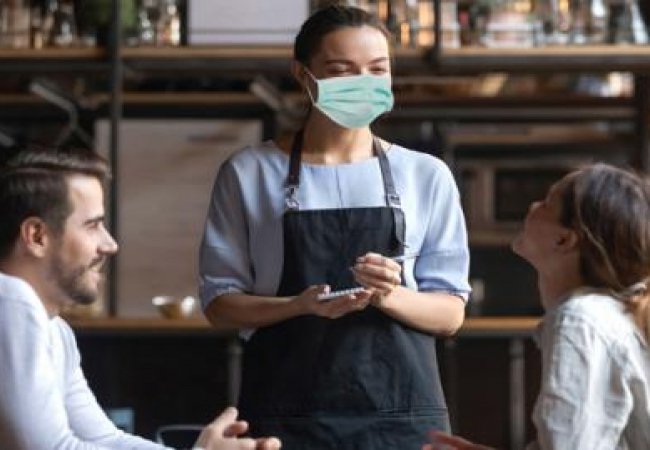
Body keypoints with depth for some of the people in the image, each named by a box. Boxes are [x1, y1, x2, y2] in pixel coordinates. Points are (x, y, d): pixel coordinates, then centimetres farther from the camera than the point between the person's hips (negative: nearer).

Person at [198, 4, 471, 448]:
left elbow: (451, 312, 7)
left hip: (401, 412, 1)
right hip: (287, 414, -1)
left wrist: (389, 296, -14)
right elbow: (220, 300, 3)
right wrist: (301, 305, -16)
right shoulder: (250, 172, 4)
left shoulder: (426, 175, 8)